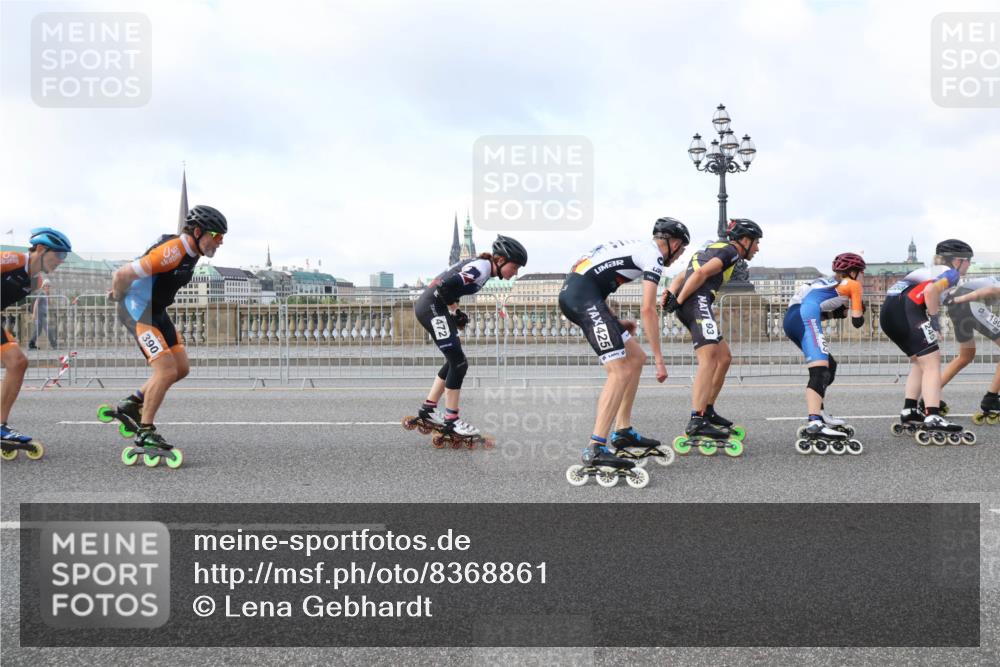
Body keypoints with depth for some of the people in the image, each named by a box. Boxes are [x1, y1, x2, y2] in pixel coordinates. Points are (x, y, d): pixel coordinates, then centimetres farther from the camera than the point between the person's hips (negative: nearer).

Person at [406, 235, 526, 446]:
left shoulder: (481, 265, 13)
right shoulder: (480, 269, -17)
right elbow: (445, 286, -26)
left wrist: (454, 311, 8)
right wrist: (455, 311, -12)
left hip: (431, 307, 10)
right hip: (432, 307, -10)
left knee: (454, 361, 17)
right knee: (459, 363, -8)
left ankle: (427, 411, 25)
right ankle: (451, 423, -2)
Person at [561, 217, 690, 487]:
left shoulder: (636, 247, 26)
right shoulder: (653, 255, -2)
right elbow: (648, 309, -11)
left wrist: (616, 322, 20)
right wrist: (659, 360, -7)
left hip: (571, 292, 10)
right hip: (584, 297, -10)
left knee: (636, 358, 15)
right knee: (621, 372, -14)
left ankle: (623, 432, 19)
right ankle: (595, 449, -19)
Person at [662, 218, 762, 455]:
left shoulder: (714, 249, 32)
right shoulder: (730, 251, 1)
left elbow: (682, 276, 25)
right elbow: (701, 274, -14)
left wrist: (671, 295, 7)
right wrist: (679, 300, -10)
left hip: (687, 305, 10)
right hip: (698, 302, -10)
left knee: (724, 357, 15)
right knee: (709, 359, -20)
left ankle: (708, 411, 20)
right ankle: (696, 422, -31)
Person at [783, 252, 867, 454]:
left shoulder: (828, 283, 35)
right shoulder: (853, 285, 16)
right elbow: (857, 322, 15)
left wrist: (840, 310, 18)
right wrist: (857, 309, 34)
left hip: (792, 318, 9)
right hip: (805, 318, -9)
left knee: (829, 365, 23)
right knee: (820, 370, -21)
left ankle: (820, 415, 27)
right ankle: (814, 426, -38)